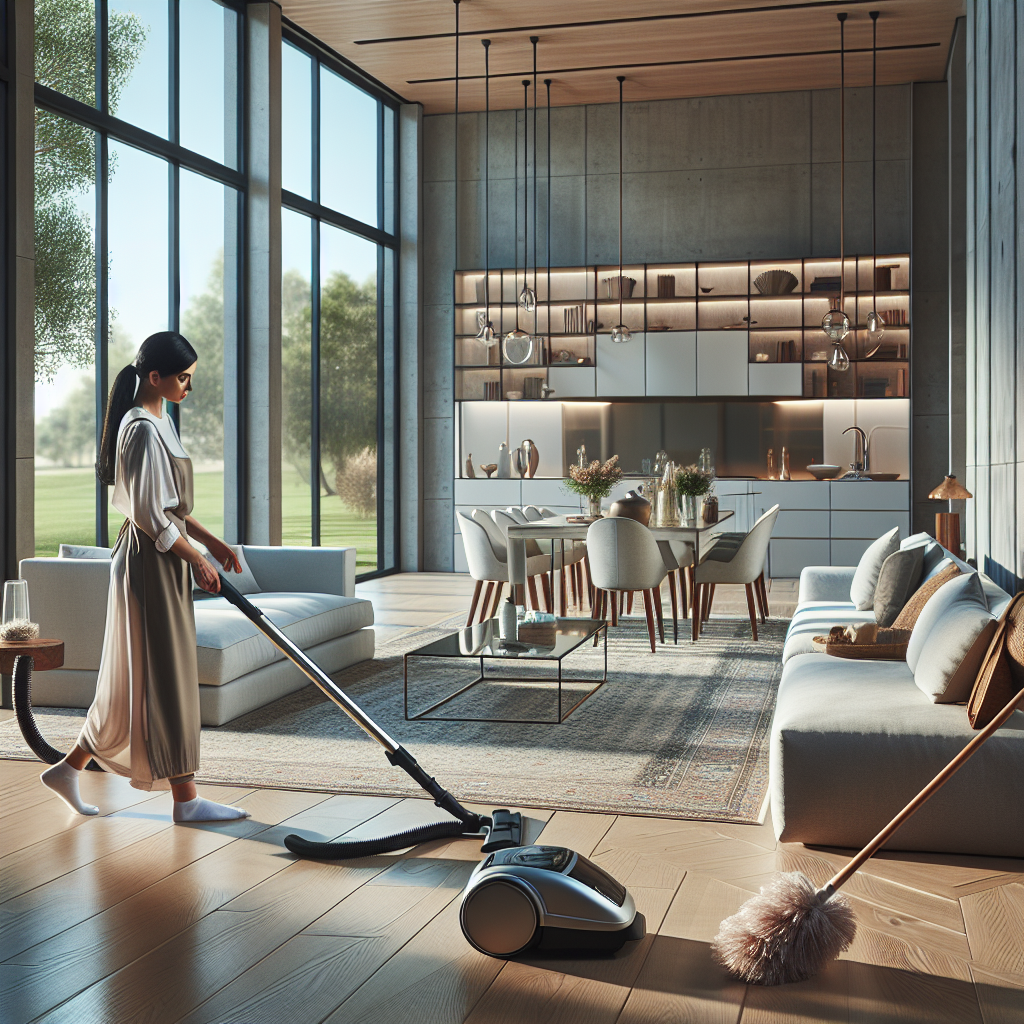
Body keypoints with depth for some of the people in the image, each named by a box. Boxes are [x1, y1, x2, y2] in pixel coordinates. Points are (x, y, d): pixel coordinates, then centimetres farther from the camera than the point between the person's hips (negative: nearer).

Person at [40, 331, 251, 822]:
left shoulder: (159, 421, 13)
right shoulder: (143, 429, -18)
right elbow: (149, 514, -21)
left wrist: (213, 542, 15)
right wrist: (197, 559, -15)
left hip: (162, 559, 10)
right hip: (150, 562, -10)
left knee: (134, 678, 15)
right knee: (164, 676, -3)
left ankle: (69, 768, 25)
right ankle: (186, 799, 6)